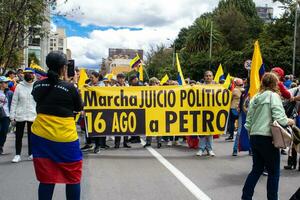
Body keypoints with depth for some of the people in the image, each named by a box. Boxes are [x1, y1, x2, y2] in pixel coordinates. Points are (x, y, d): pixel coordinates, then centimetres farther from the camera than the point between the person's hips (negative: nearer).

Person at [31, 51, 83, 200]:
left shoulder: (37, 85, 0)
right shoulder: (69, 87, -12)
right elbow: (79, 108, 3)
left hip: (41, 137, 4)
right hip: (65, 138, -4)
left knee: (46, 177, 11)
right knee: (73, 176, 11)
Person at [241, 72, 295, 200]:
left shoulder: (255, 98, 12)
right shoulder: (273, 95, -7)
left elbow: (248, 120, 10)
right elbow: (279, 117, -17)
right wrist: (289, 122, 1)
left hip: (254, 137, 7)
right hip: (267, 138, -7)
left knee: (257, 169, 15)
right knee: (274, 171, 6)